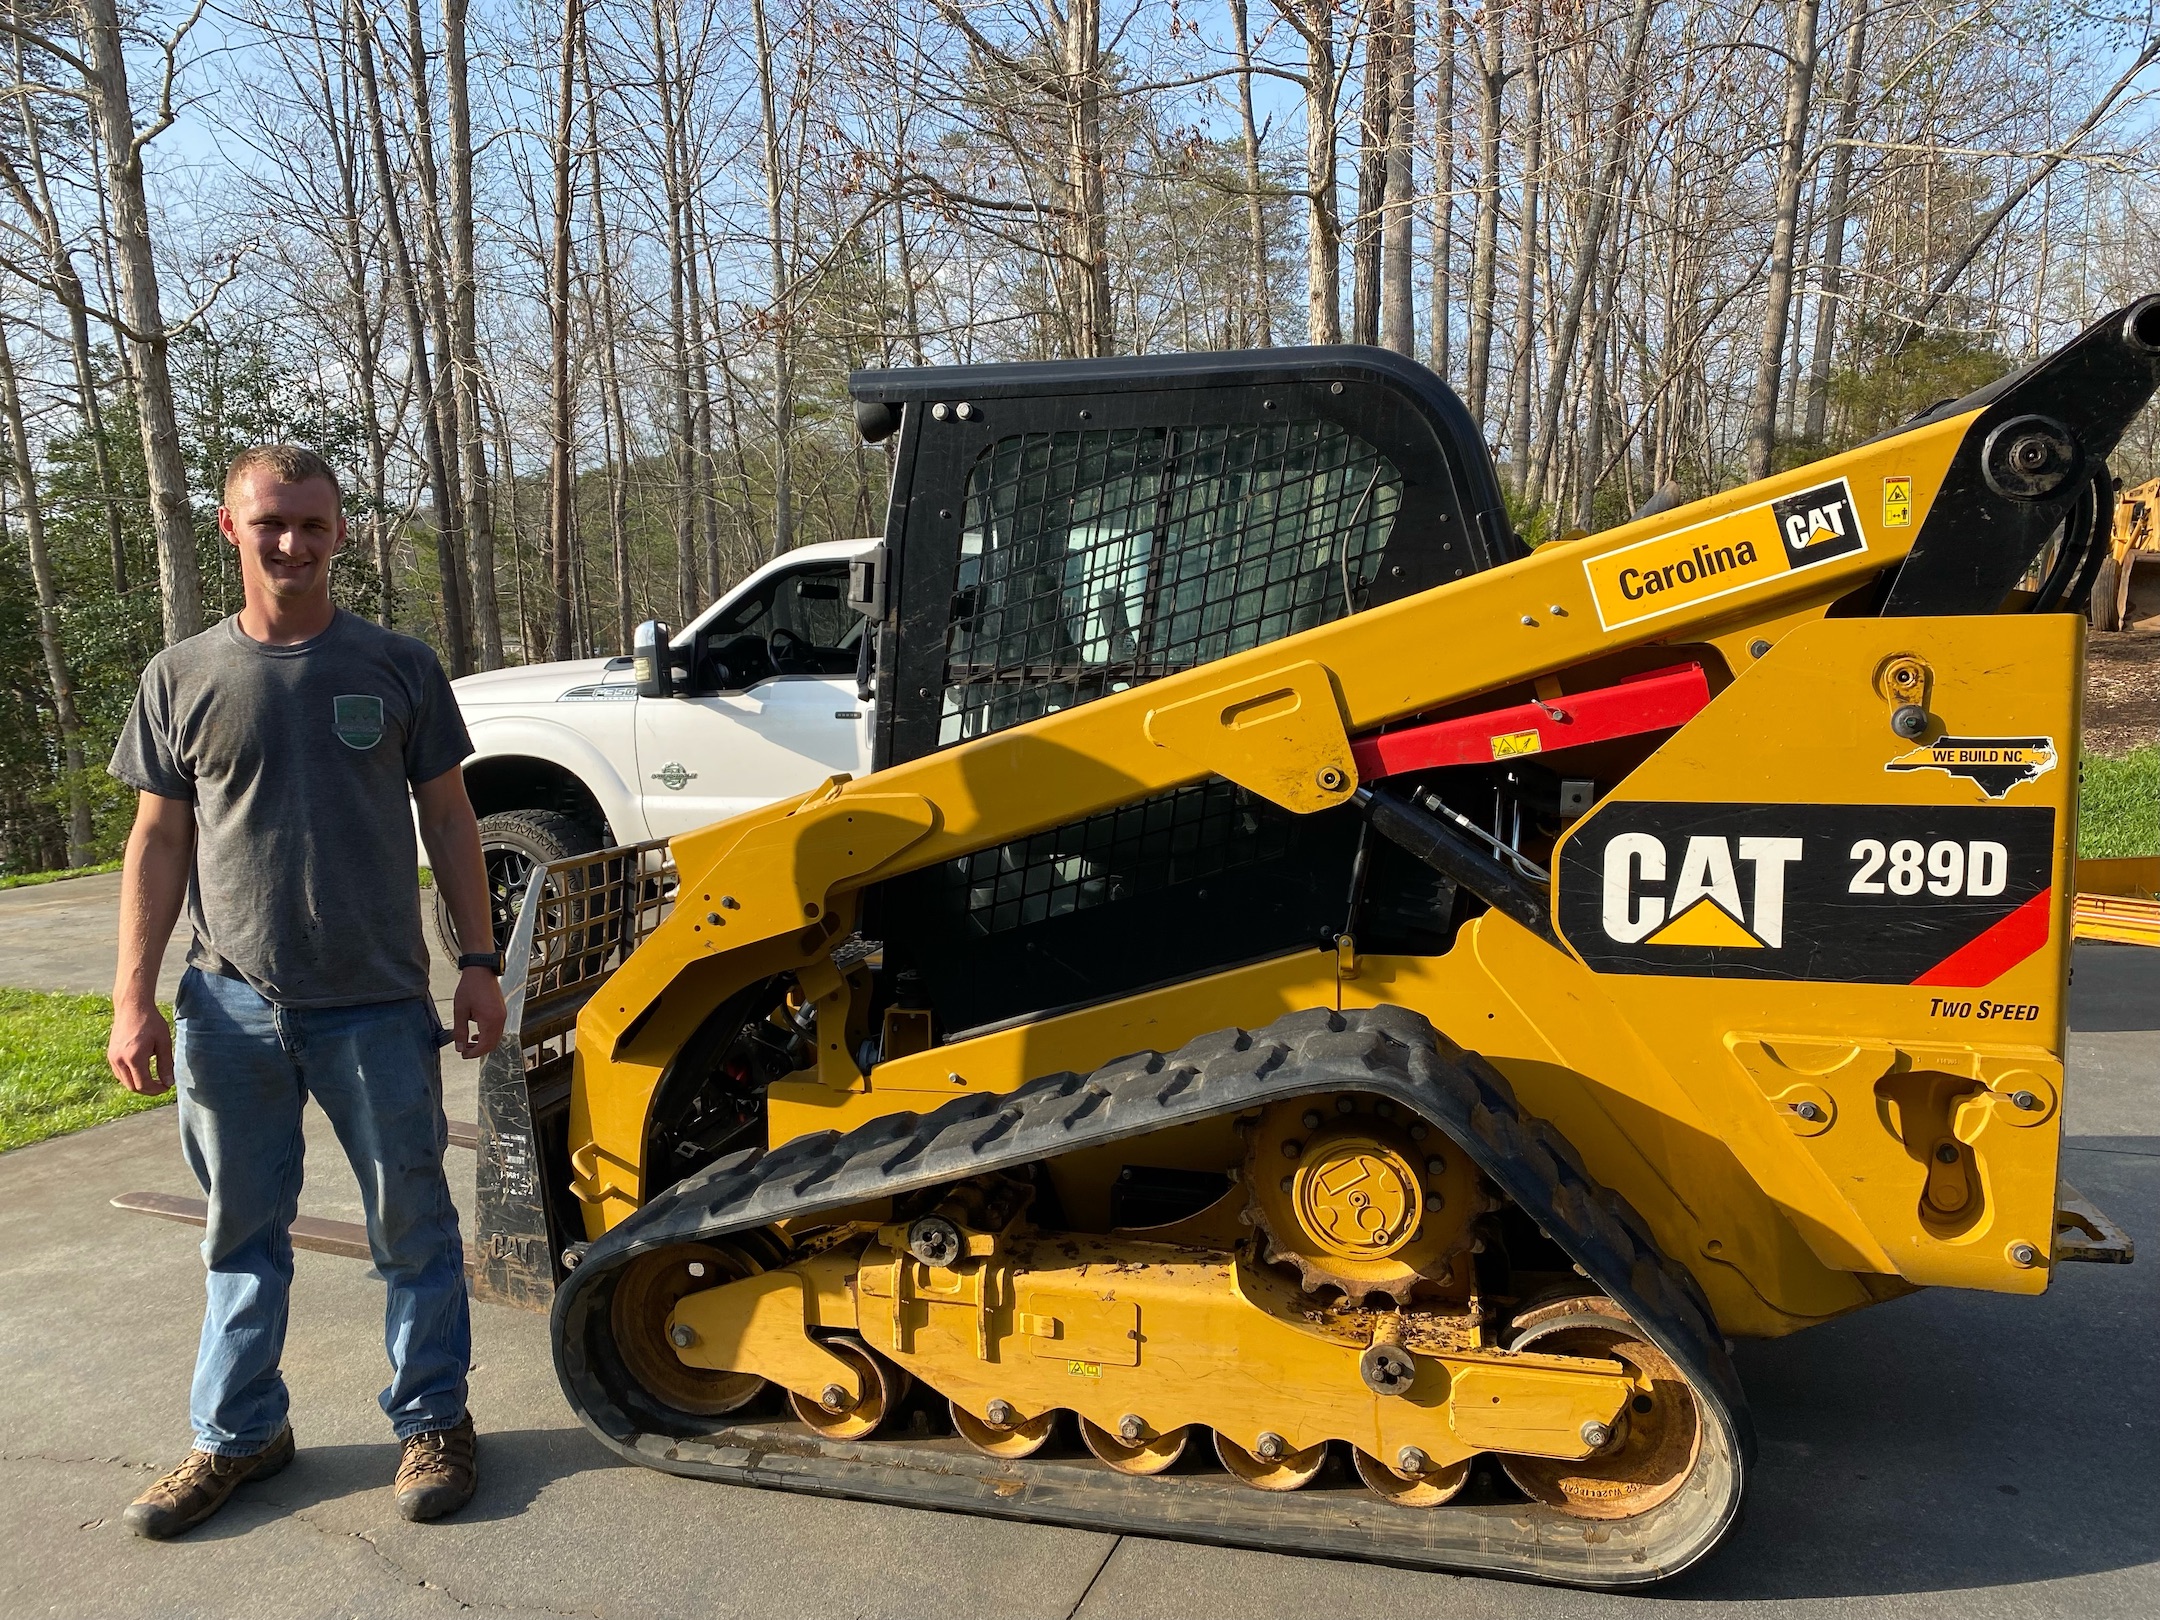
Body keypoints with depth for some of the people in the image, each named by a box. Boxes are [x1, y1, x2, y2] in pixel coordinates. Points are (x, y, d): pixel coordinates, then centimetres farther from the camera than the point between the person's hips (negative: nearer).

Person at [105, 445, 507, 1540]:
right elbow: (159, 841, 6)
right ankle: (239, 1432, 30)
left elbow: (447, 819, 5)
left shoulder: (397, 668, 2)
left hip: (376, 1005, -1)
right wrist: (134, 996, 0)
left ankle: (432, 1419, 23)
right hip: (231, 1007, 2)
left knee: (412, 1223, 7)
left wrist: (478, 963, 0)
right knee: (242, 1230, 14)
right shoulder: (182, 679, 4)